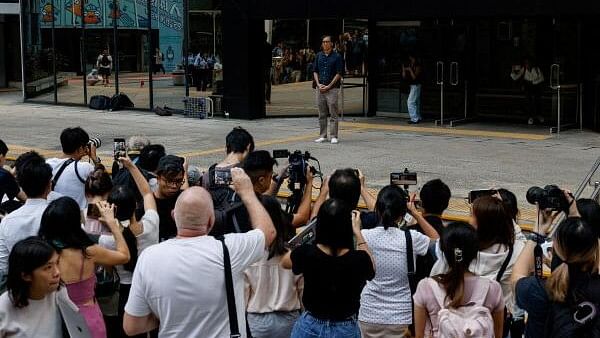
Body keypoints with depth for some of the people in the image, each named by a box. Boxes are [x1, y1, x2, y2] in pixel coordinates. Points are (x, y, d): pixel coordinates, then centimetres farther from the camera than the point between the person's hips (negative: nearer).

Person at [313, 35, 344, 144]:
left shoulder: (337, 56, 0)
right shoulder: (319, 55, 12)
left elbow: (339, 74, -3)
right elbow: (315, 71, 13)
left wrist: (329, 86, -10)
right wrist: (318, 84, -2)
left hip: (332, 88, -4)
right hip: (320, 88, 4)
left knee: (333, 114, -5)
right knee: (322, 114, 7)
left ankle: (333, 136, -3)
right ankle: (323, 135, 13)